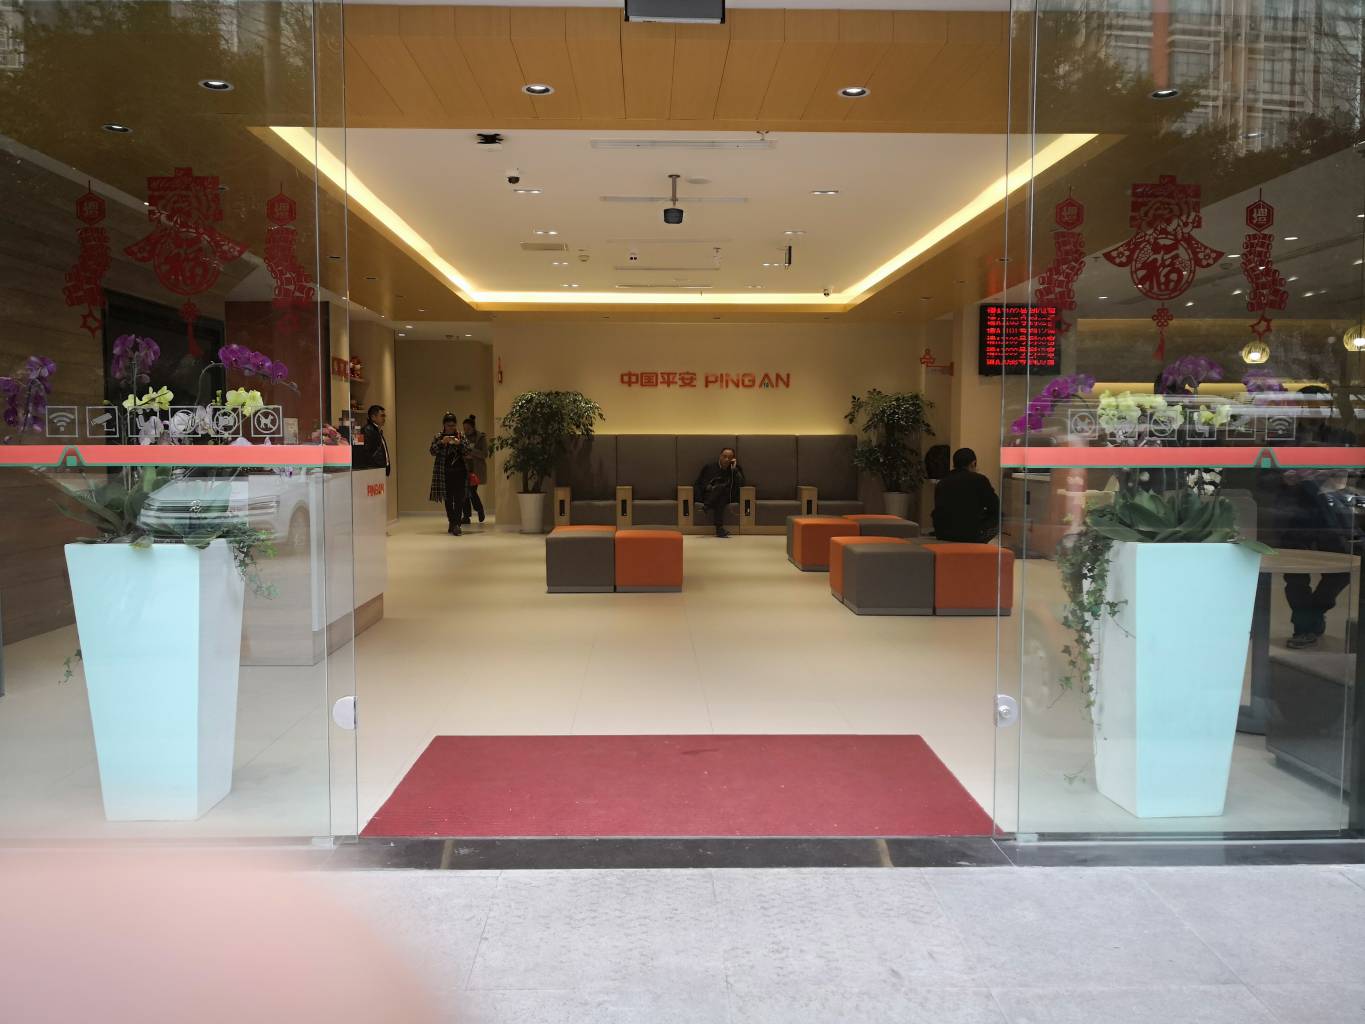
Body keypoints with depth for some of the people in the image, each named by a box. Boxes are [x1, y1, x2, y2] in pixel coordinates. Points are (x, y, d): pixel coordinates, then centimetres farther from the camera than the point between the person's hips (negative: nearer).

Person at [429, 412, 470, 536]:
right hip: (444, 473, 1)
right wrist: (441, 442, -19)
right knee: (448, 499, 8)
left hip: (459, 471, -1)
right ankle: (452, 522, 21)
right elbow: (433, 451, -4)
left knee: (459, 498, -10)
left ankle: (456, 524, -13)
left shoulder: (461, 436, 5)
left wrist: (459, 443, -18)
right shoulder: (438, 437, 5)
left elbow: (467, 452, 0)